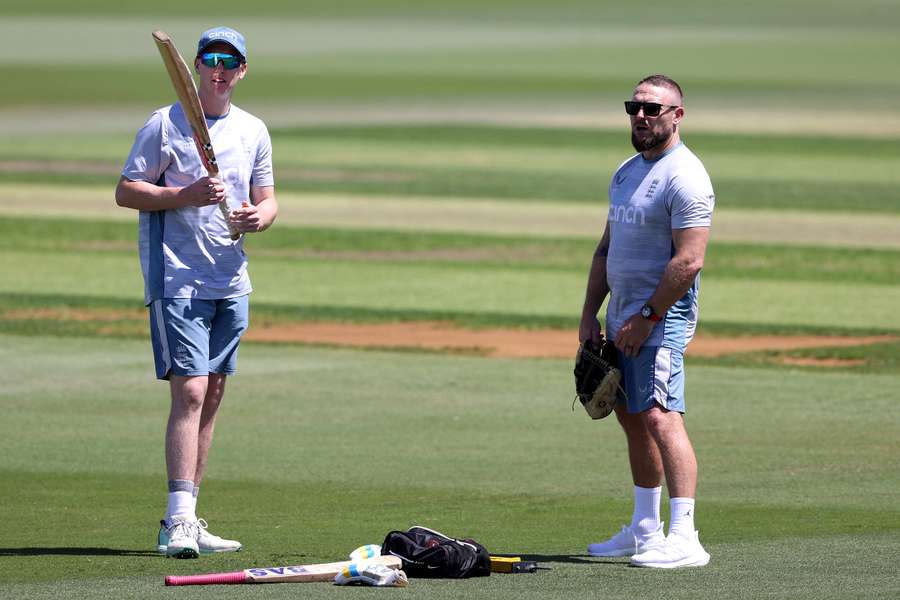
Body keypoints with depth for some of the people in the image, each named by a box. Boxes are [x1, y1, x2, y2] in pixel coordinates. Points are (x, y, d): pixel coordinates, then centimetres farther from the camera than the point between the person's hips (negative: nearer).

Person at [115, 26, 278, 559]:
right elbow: (126, 191, -7)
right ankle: (179, 521, -22)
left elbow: (268, 199, 17)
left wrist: (259, 216, -7)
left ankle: (185, 522, 14)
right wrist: (188, 195, -20)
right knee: (190, 392, -17)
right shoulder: (165, 124, -4)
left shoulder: (254, 131, 13)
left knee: (213, 395, 8)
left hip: (232, 283, 6)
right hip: (177, 280, -6)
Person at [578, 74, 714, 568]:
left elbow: (689, 261, -21)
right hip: (623, 314, 10)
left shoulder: (684, 176, -14)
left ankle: (684, 538, -25)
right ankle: (644, 531, 23)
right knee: (630, 416, 14)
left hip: (662, 317, -10)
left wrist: (647, 318, -20)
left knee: (659, 416, -19)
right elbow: (607, 247, 21)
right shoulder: (627, 172, 16)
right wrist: (590, 315, 14)